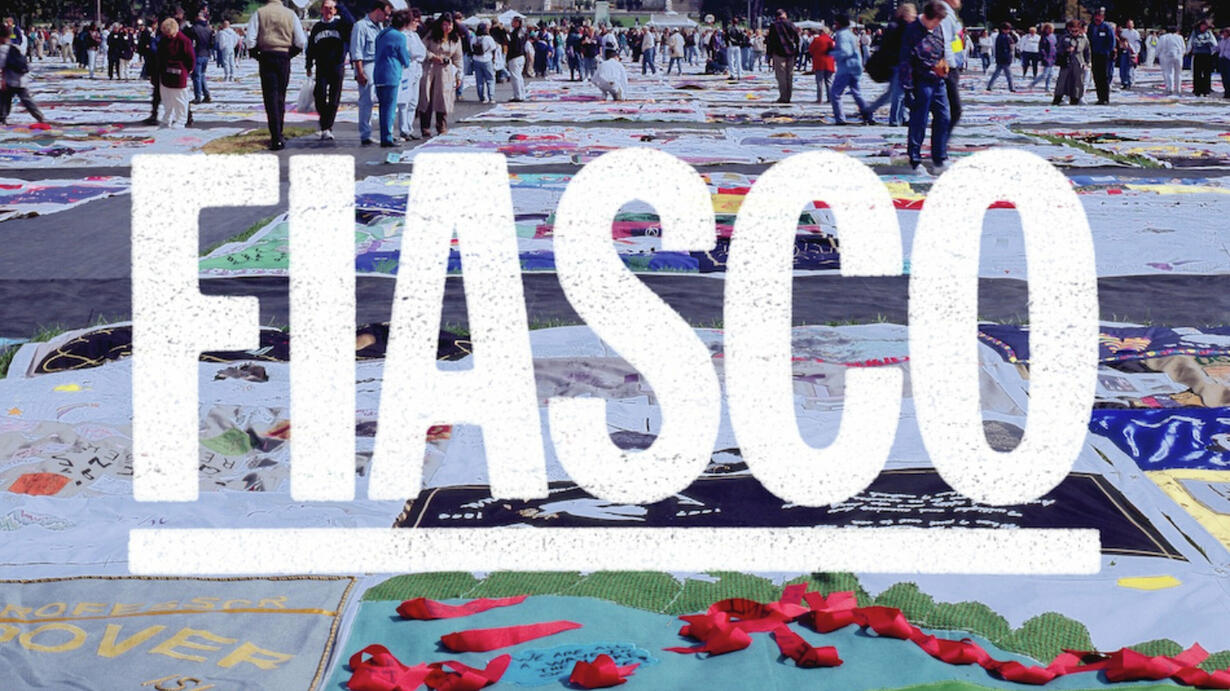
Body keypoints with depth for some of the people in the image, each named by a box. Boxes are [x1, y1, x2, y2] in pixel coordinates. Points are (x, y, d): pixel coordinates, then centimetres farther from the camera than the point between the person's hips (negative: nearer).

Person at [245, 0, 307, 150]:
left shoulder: (259, 13, -2)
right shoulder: (290, 14, 1)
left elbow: (250, 40, -9)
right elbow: (301, 42, -2)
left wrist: (256, 55, 7)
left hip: (266, 58, -2)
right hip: (284, 58, 2)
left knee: (271, 98, -4)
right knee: (280, 97, 15)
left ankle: (276, 139, -14)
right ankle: (278, 135, 22)